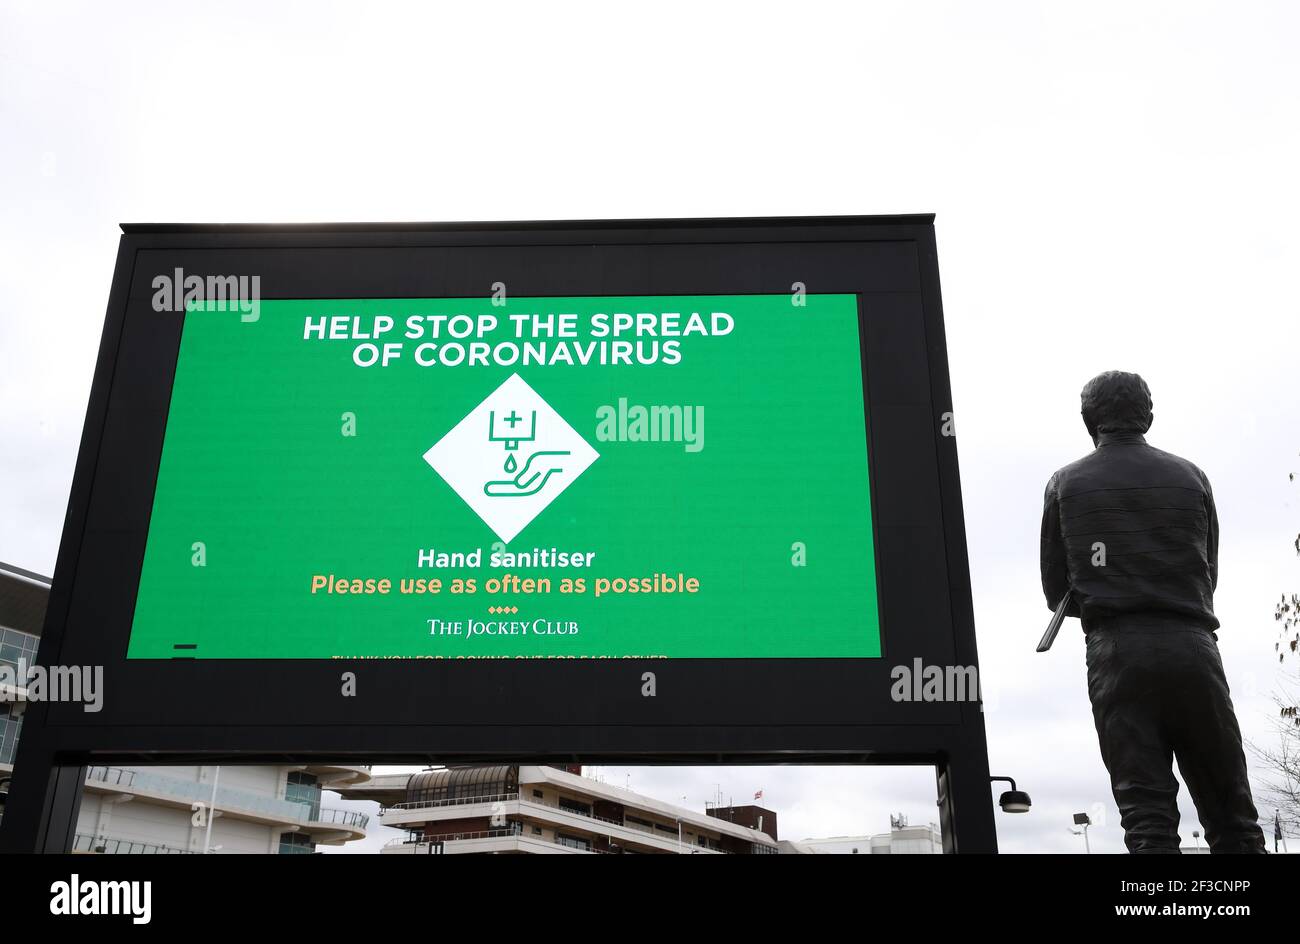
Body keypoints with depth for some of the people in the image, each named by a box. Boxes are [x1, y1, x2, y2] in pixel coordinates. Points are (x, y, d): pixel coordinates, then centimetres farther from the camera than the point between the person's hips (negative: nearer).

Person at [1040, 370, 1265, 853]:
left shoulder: (1065, 484, 6)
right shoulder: (1190, 476, 10)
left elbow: (1057, 591, 8)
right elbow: (1209, 573, 14)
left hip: (1116, 652, -1)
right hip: (1192, 648, 1)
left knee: (1147, 819, -2)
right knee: (1231, 817, 7)